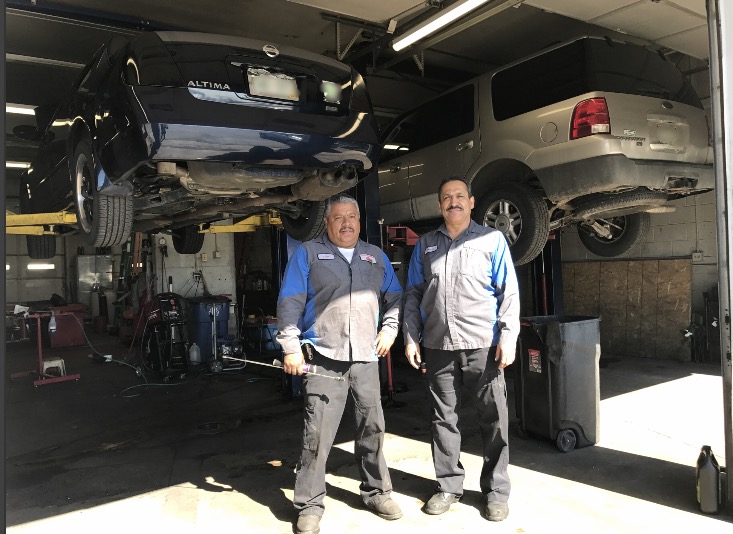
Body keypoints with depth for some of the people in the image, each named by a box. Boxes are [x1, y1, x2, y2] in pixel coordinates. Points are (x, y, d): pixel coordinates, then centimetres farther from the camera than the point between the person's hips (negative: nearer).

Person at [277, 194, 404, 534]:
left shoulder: (376, 256, 17)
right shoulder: (308, 253, 4)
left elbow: (395, 297, 22)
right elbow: (290, 302, -2)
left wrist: (390, 329, 7)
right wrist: (291, 347, -8)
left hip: (366, 357, 4)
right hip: (323, 357, -4)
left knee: (372, 428, 11)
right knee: (317, 434, -4)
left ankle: (376, 492, 29)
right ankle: (309, 507, 11)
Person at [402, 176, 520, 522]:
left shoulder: (492, 239, 4)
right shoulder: (425, 245, 12)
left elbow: (508, 292, -1)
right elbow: (413, 295, 12)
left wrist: (508, 337, -9)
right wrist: (410, 338, 5)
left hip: (483, 344, -2)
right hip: (438, 346, 3)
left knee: (494, 419, 4)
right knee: (443, 419, 10)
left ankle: (496, 491, 20)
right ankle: (449, 486, 25)